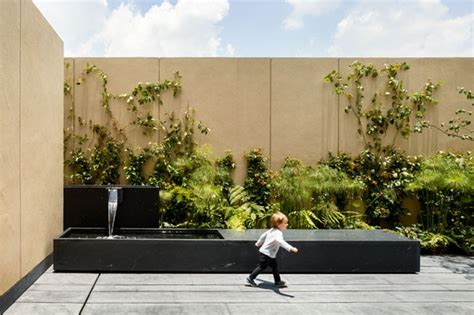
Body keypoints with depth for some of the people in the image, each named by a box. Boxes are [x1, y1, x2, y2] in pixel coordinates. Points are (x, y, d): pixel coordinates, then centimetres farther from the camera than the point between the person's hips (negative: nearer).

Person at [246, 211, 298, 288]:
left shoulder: (272, 230, 5)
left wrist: (258, 243, 36)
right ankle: (250, 278, 19)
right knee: (261, 267, 5)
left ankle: (278, 281, 18)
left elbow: (264, 235, 19)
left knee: (275, 266, 12)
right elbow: (280, 241, -48)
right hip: (266, 254, -10)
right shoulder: (278, 233, -27)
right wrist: (290, 248, -58)